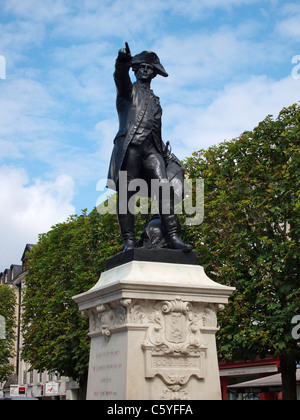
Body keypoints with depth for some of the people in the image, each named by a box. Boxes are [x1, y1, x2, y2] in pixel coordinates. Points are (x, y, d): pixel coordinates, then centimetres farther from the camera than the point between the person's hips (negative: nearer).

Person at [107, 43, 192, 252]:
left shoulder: (155, 100, 33)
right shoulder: (129, 90, 18)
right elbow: (120, 77, -7)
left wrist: (164, 151, 16)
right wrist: (123, 62, -29)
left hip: (151, 148, 4)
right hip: (130, 146, -4)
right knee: (126, 192, -10)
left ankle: (172, 236, -22)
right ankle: (129, 240, -11)